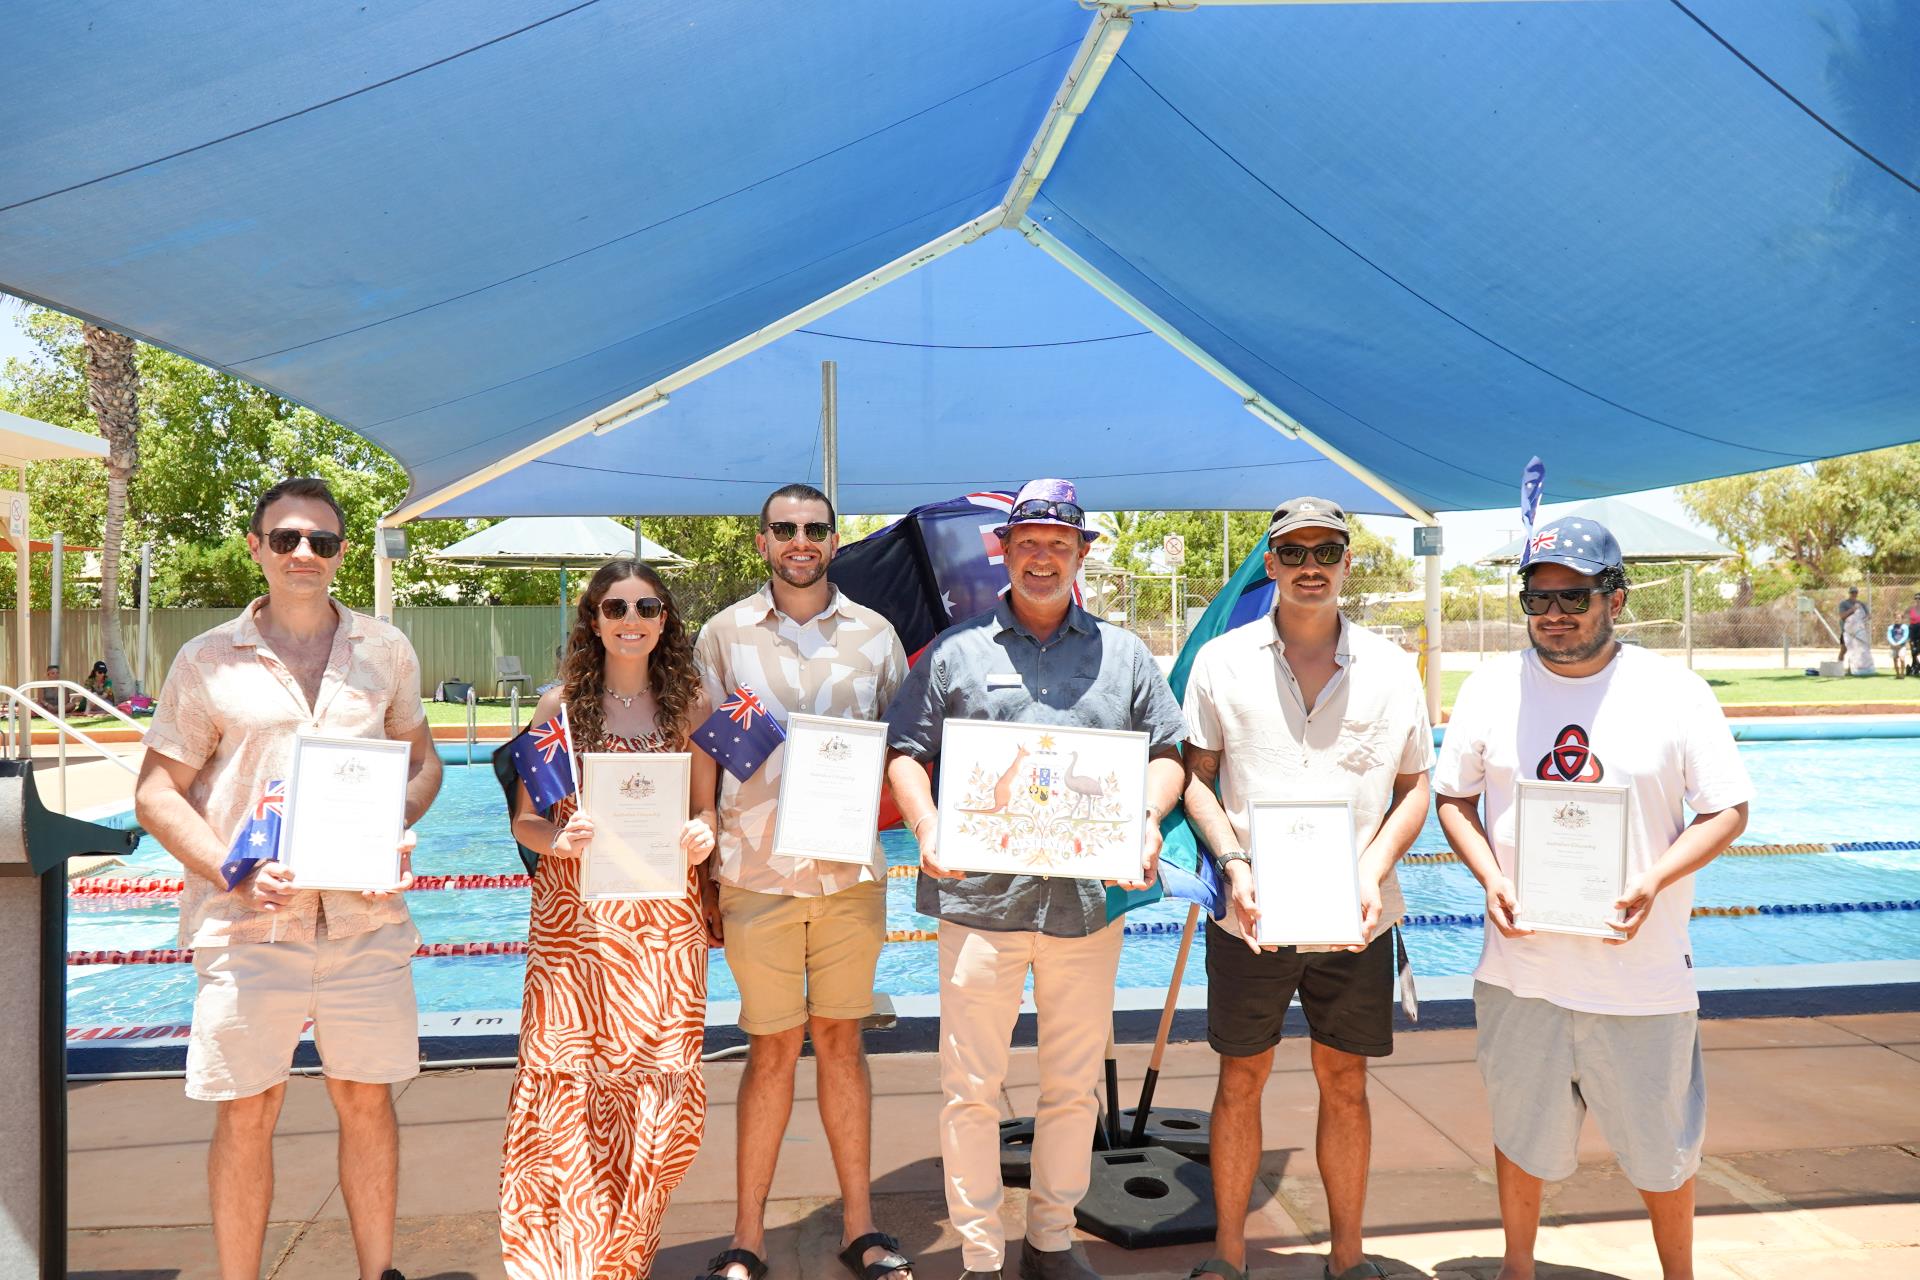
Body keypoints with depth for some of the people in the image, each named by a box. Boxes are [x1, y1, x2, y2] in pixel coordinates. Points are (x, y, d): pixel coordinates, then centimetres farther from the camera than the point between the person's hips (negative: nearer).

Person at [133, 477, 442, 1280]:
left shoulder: (385, 652, 8)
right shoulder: (208, 660, 2)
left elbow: (422, 759, 16)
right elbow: (156, 793, 2)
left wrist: (398, 828, -4)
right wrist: (231, 872, -13)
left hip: (366, 913, 2)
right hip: (248, 921, -1)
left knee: (367, 1096, 10)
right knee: (247, 1109, 5)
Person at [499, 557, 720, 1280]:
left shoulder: (689, 703, 5)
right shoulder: (561, 704, 3)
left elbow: (707, 810, 9)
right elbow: (525, 819, 4)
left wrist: (702, 833, -13)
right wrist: (556, 840, -18)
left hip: (665, 918, 1)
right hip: (574, 916, -1)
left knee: (657, 1086, 3)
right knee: (566, 1084, 0)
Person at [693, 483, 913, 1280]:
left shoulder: (874, 634, 6)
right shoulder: (724, 634, 4)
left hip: (851, 871, 1)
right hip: (756, 873, -1)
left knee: (841, 1041, 11)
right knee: (772, 1048, 6)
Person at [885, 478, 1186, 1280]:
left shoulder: (1123, 655, 12)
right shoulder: (956, 651, 7)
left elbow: (1167, 753, 12)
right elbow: (905, 753, 6)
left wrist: (1147, 818, -7)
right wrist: (928, 830, -11)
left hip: (1088, 900, 2)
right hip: (980, 894, -2)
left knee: (1075, 1084, 13)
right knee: (971, 1086, 3)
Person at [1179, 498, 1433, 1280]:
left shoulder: (1390, 667, 3)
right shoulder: (1222, 660, 0)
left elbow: (1414, 787, 7)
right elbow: (1195, 776, 3)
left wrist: (1374, 872, -7)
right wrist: (1235, 862, -11)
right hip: (1250, 917, -1)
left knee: (1344, 1084, 12)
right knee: (1240, 1080, 9)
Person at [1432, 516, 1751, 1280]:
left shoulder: (1676, 692, -6)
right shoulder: (1491, 687, -1)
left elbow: (1727, 810, -2)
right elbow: (1453, 796, 6)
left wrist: (1654, 881, -18)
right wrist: (1490, 878, -11)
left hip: (1643, 968, -1)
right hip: (1522, 966, 1)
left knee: (1662, 1145, 15)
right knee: (1522, 1135, 17)